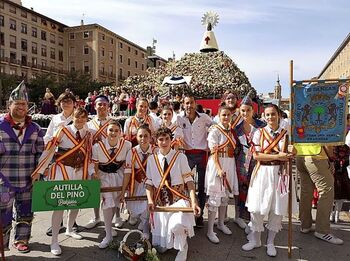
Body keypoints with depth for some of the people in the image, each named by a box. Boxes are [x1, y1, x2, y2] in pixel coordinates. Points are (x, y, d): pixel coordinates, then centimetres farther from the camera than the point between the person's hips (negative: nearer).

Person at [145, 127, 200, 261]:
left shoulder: (180, 157, -7)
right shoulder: (151, 159, 2)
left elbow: (188, 180, -9)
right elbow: (149, 182, 4)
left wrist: (193, 202, -18)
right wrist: (150, 201, -9)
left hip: (178, 199, -2)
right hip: (160, 201, 3)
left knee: (177, 226, -30)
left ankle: (183, 247, 5)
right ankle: (165, 245, 42)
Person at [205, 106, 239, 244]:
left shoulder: (231, 131, 12)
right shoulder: (215, 130, -10)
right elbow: (214, 152, -15)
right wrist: (219, 169, -23)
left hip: (230, 164, 7)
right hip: (217, 164, -7)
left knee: (225, 195, 16)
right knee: (215, 197, -4)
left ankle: (221, 223, 33)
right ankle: (210, 231, 6)